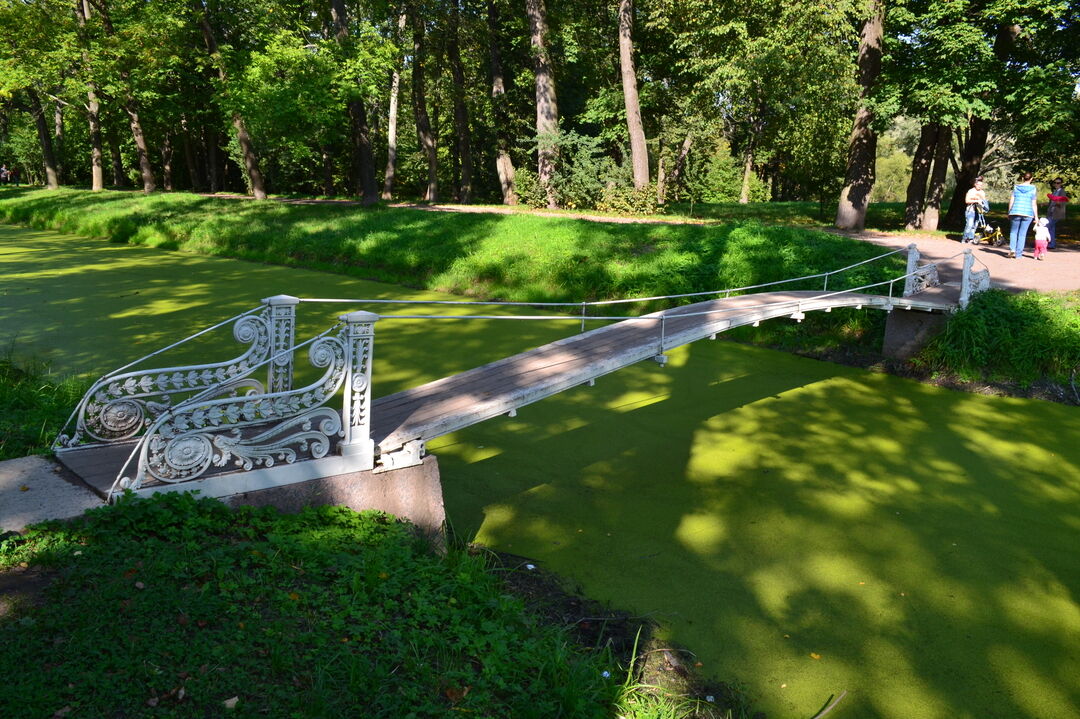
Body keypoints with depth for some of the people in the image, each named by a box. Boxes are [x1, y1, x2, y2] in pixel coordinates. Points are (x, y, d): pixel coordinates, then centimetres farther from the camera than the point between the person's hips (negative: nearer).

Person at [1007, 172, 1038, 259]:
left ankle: (1013, 249, -3)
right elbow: (1034, 204, 1)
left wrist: (1009, 212, 13)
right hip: (1028, 213, -1)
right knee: (1022, 233, 4)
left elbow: (1011, 200, 3)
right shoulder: (1032, 188, 1)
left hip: (1016, 212, 1)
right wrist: (1036, 216, 6)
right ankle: (1018, 254, 5)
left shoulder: (1016, 187, 4)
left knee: (1014, 231, 15)